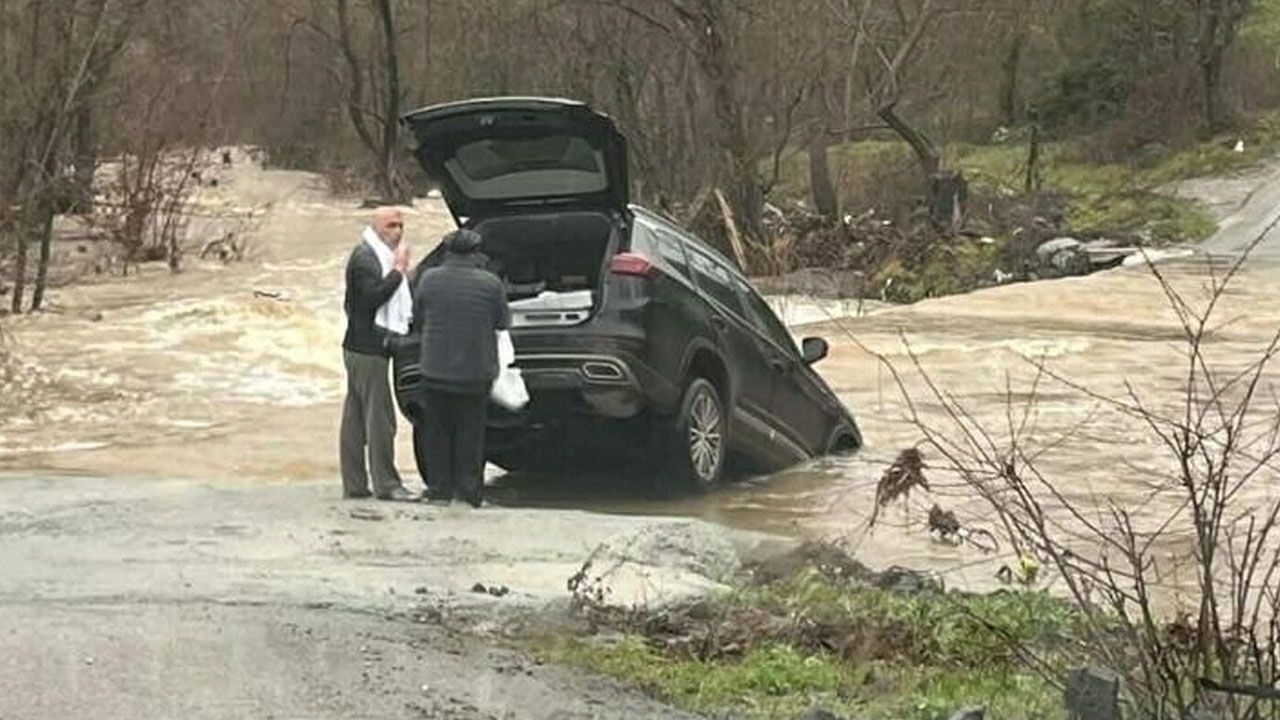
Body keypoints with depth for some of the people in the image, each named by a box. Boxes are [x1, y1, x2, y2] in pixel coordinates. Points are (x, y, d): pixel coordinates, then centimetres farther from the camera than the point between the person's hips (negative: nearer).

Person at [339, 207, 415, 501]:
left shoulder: (377, 257, 19)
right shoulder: (364, 258, -13)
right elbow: (373, 297, -25)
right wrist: (399, 270, -20)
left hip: (361, 348, 10)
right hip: (367, 349, -10)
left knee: (356, 418, 10)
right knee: (380, 417, -8)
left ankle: (354, 484, 13)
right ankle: (386, 484, -6)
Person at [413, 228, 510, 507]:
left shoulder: (429, 279, -5)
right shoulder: (490, 283, -10)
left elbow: (418, 317, 7)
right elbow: (503, 322, 1)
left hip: (436, 371, 1)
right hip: (476, 373, -1)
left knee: (437, 431, 12)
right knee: (470, 432, 9)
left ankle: (439, 487, 13)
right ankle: (469, 487, 9)